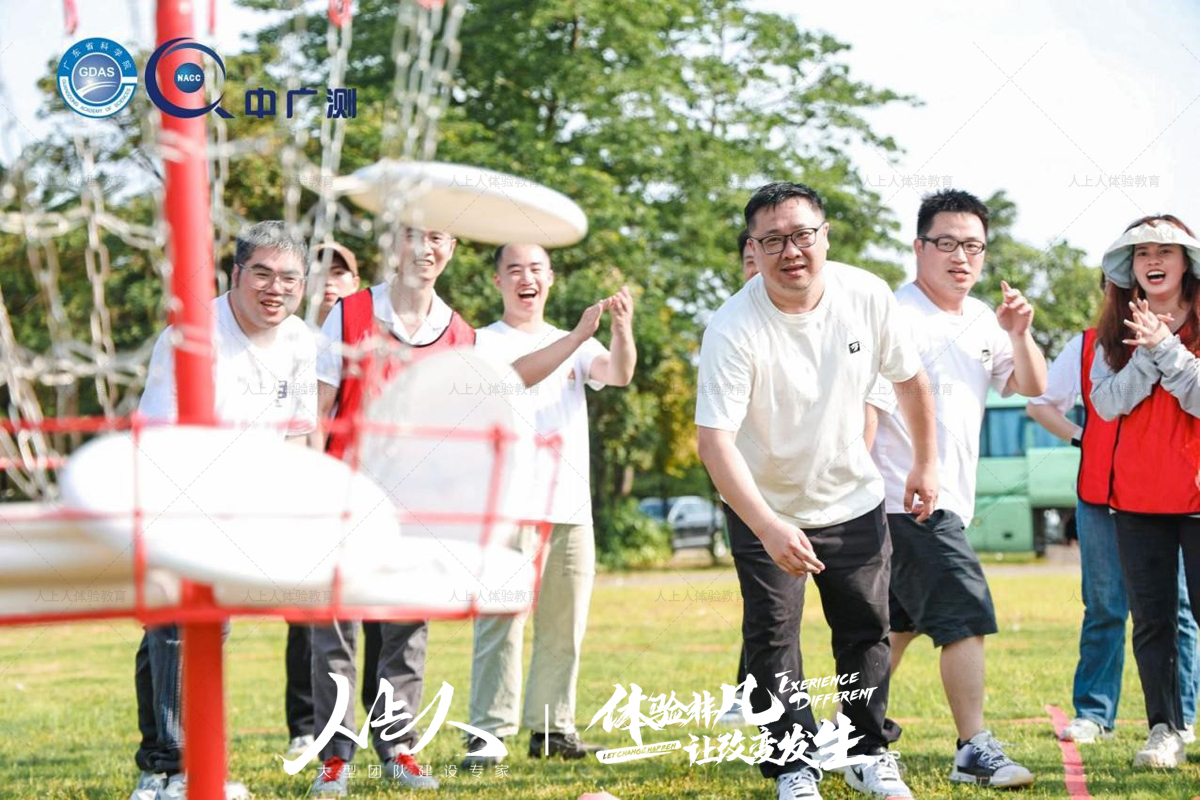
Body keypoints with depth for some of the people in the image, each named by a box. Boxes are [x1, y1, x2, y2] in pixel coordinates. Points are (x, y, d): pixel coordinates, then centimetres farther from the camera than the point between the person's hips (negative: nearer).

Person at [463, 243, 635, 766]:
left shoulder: (573, 345, 18)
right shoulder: (484, 342, 4)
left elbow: (618, 375, -2)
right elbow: (515, 375, -18)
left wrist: (622, 330, -24)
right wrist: (579, 335, -30)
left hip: (571, 507, 5)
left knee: (564, 627, 7)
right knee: (502, 620, -12)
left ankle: (553, 728, 15)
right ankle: (488, 734, -14)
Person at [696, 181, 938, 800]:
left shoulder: (866, 296, -15)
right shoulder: (733, 329, -27)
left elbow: (909, 377, 4)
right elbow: (714, 440, -32)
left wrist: (925, 463, 10)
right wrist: (768, 528, -43)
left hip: (853, 499, 3)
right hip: (763, 510, -3)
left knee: (866, 629, 10)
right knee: (772, 639, -4)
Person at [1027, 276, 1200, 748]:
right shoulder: (1087, 346, 9)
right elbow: (1039, 403, 18)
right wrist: (1079, 437, 5)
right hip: (1100, 495, 1)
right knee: (1104, 608, 4)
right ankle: (1092, 713, 8)